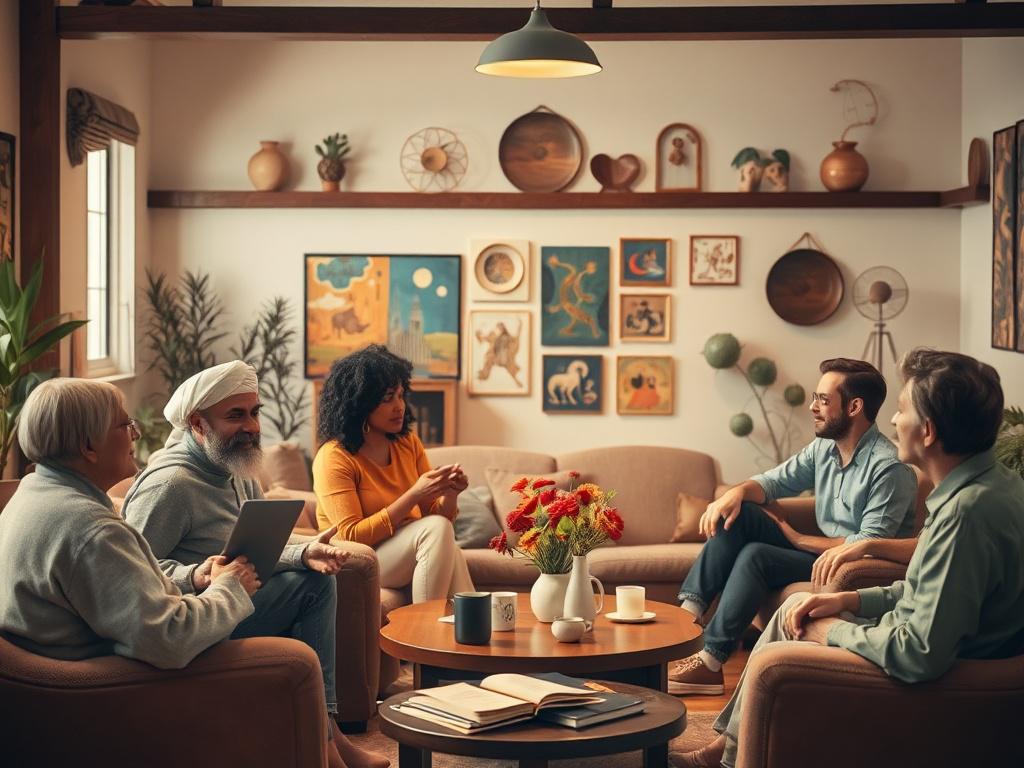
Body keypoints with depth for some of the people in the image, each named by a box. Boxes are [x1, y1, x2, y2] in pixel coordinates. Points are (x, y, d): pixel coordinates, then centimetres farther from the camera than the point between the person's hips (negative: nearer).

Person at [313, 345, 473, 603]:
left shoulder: (408, 443, 7)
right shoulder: (333, 458, -13)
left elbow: (436, 514, 10)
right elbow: (351, 536, -19)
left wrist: (449, 493, -14)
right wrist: (414, 496, -24)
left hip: (411, 550, 5)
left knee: (448, 551, -31)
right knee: (437, 529, -30)